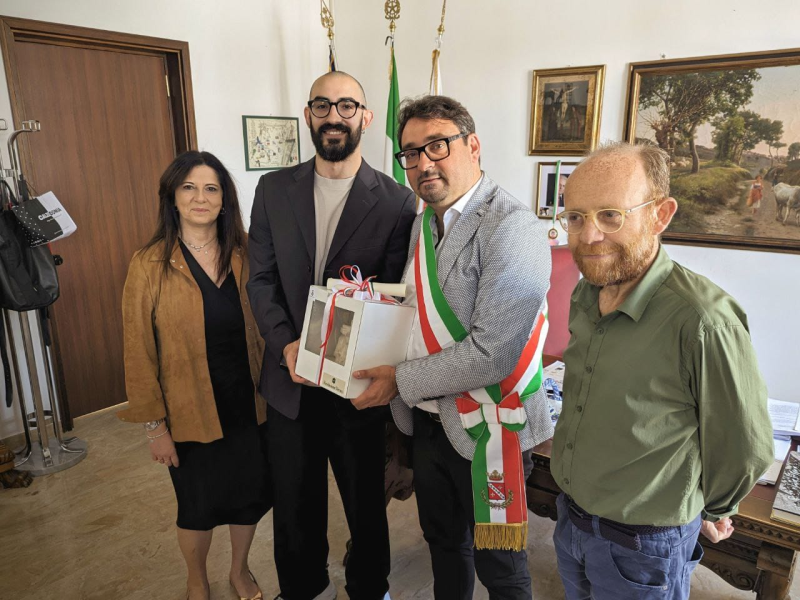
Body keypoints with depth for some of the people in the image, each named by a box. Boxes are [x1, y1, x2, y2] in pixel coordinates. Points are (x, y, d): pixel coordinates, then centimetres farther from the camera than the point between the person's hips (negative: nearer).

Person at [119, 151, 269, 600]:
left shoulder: (243, 253, -2)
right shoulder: (150, 265, -11)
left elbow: (260, 326, 3)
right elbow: (140, 353, -8)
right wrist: (155, 425, -7)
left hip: (247, 403, 3)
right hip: (191, 411, -2)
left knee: (250, 494, 17)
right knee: (199, 505, 16)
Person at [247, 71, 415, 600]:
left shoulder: (396, 200, -7)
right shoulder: (274, 189, 2)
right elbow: (261, 279, 1)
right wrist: (286, 345, -14)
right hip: (291, 379, 3)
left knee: (365, 501, 17)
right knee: (295, 500, 21)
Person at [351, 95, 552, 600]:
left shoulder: (511, 227, -21)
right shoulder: (424, 222, 7)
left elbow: (491, 352, -27)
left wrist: (402, 381, -18)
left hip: (486, 429, -7)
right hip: (428, 419, 7)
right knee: (443, 540, 27)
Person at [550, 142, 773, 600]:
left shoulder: (703, 321, -29)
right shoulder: (586, 295, -5)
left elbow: (747, 451, -15)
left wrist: (710, 510, 2)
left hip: (642, 546, -6)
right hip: (570, 518, 6)